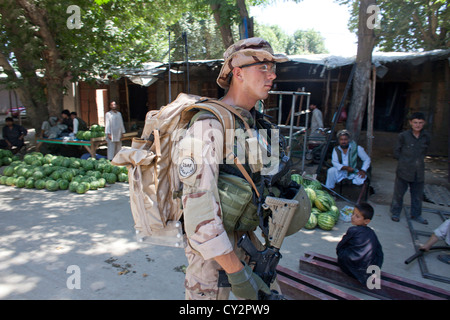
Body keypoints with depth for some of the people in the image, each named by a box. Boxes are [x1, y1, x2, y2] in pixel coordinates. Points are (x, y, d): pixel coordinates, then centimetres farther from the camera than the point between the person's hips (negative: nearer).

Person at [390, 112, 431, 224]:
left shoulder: (427, 137, 2)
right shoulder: (403, 136, -8)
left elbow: (424, 151, 18)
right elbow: (396, 152, 0)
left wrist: (419, 160, 7)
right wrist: (405, 160, -4)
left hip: (419, 172, 3)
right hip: (404, 170, -3)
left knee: (418, 195, 14)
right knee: (398, 193, 7)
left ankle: (416, 215, 32)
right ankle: (395, 213, 25)